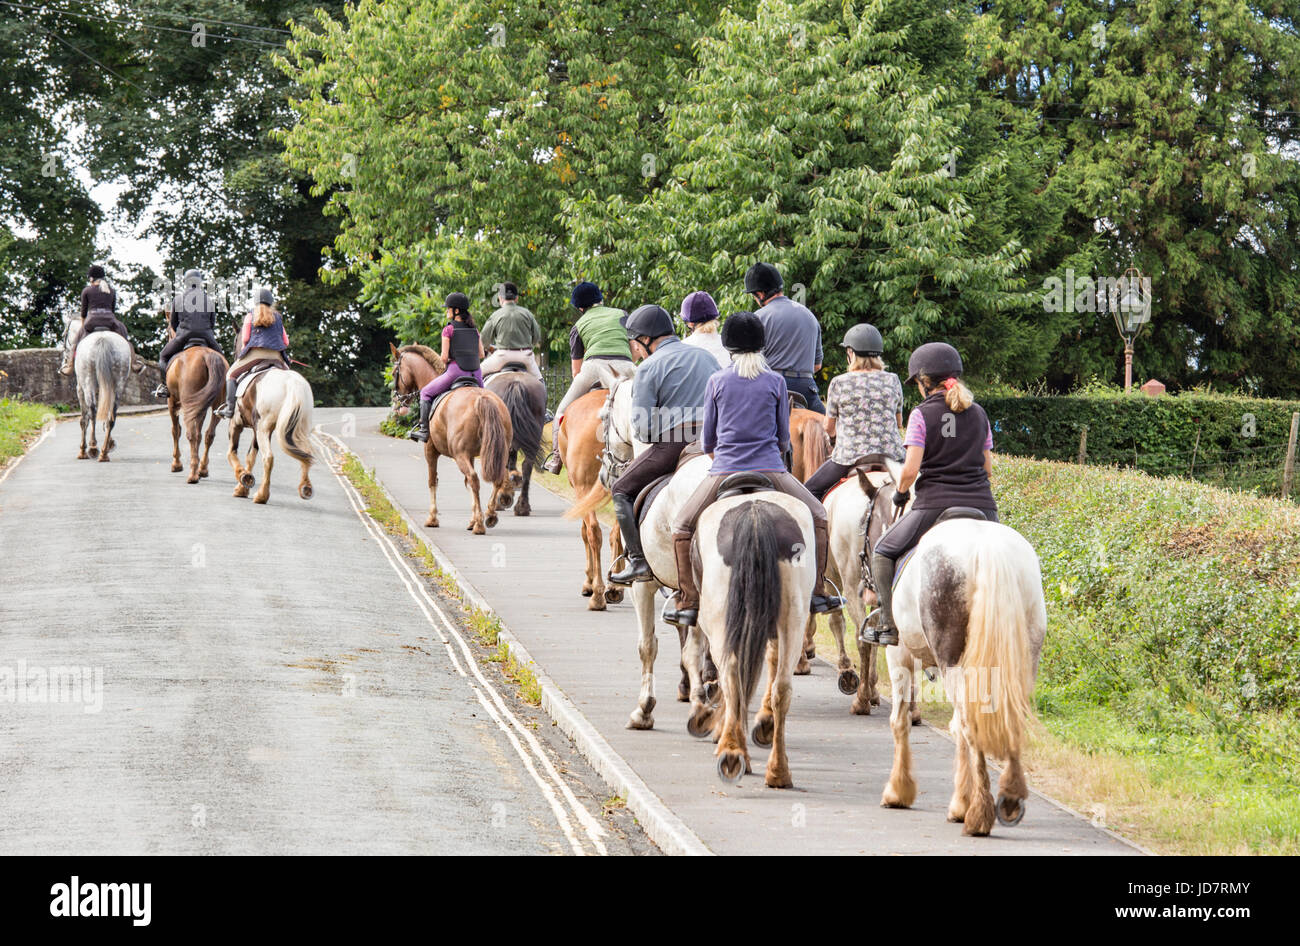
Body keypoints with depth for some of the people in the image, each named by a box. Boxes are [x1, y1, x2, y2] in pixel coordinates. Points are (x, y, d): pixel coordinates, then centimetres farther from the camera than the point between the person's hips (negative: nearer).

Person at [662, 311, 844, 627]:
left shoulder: (717, 381, 3)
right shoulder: (775, 382, 4)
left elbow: (707, 440, 9)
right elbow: (784, 438, 10)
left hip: (724, 471, 0)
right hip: (770, 469, 0)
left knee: (682, 529, 16)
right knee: (817, 517, 20)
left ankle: (689, 604, 9)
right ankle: (816, 593, 15)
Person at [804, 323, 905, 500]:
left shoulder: (839, 383, -5)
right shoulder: (892, 381, 3)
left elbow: (829, 427, 6)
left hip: (850, 457, -3)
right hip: (892, 454, 3)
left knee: (810, 490, 13)